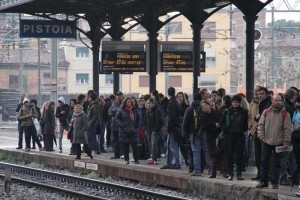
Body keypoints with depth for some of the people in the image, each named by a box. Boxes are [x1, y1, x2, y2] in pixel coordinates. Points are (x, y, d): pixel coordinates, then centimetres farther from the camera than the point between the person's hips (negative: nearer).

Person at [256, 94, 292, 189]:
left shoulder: (285, 114, -3)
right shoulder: (266, 112, 4)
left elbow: (287, 129, -4)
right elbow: (261, 125, 7)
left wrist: (286, 142, -9)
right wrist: (262, 136, -4)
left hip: (279, 143, -2)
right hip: (267, 142, 3)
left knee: (276, 163, 4)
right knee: (264, 162, 6)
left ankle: (275, 182, 10)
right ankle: (264, 181, 14)